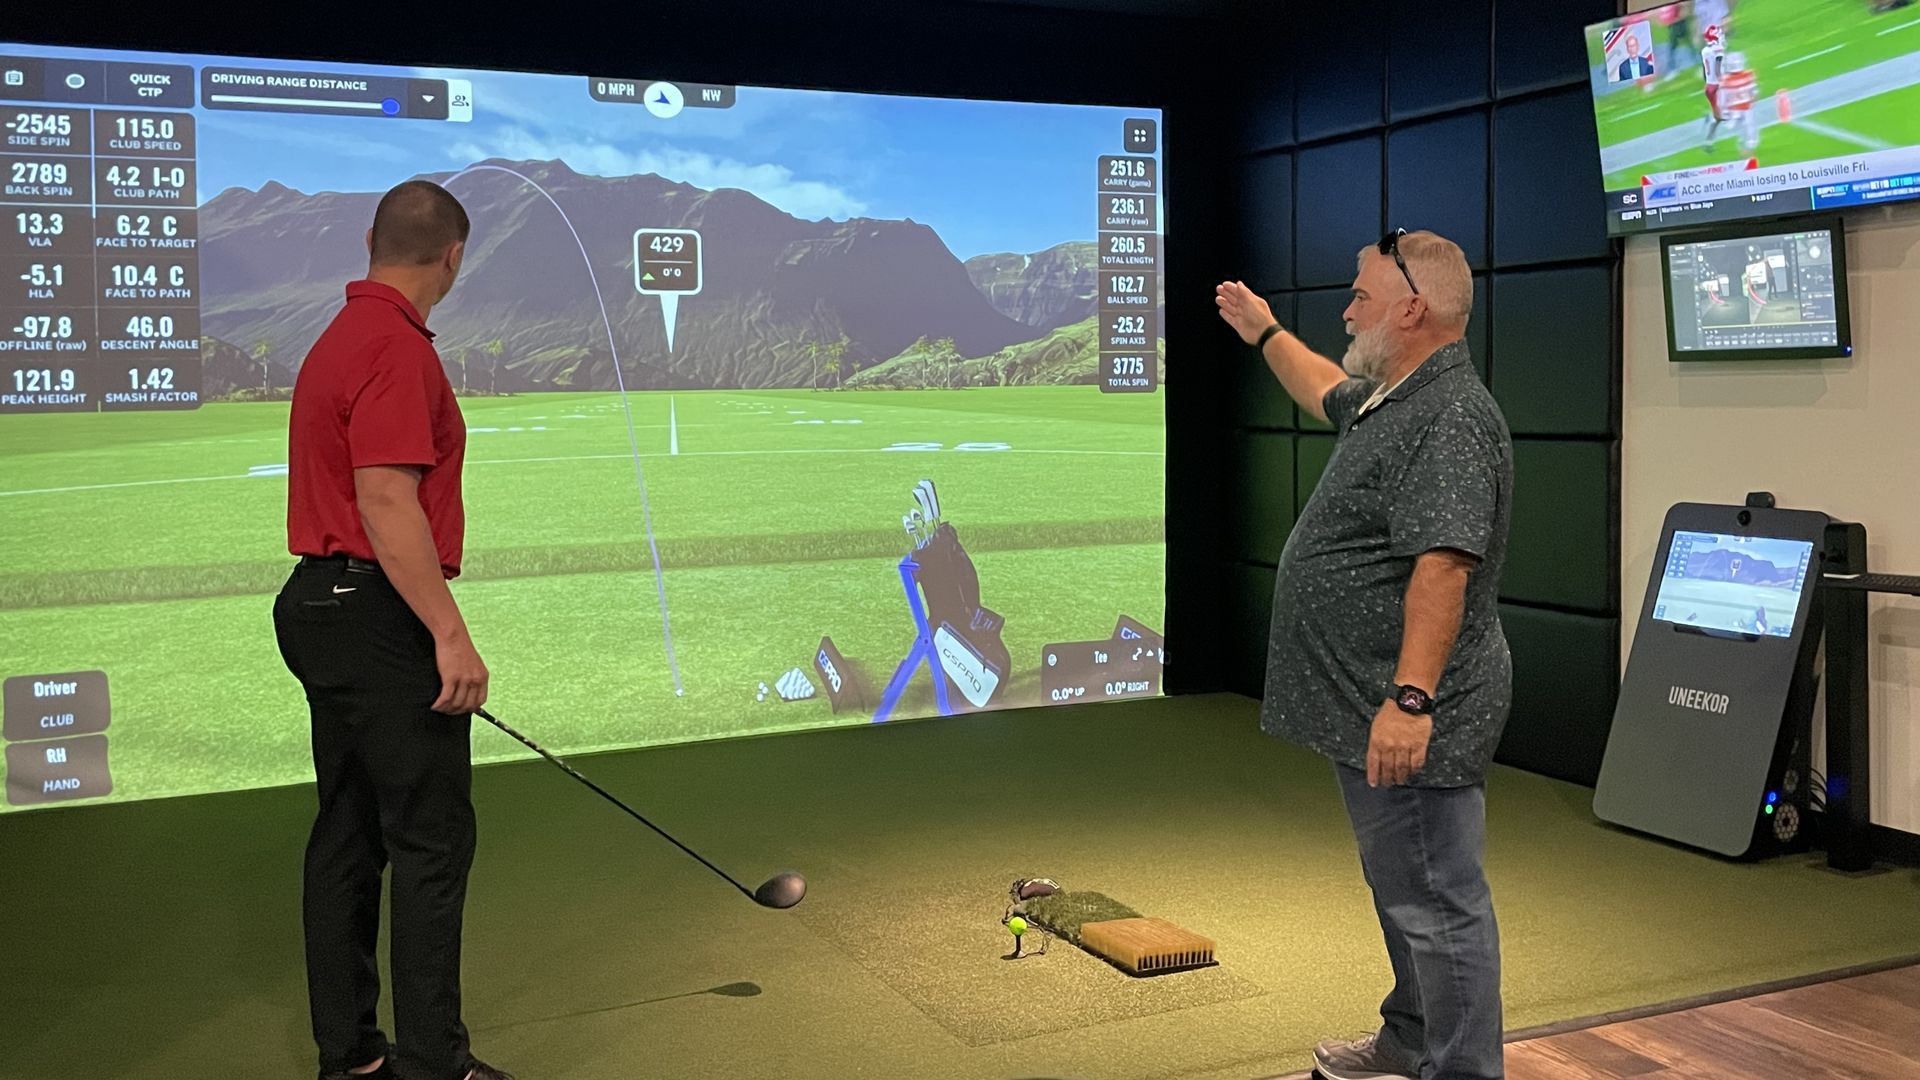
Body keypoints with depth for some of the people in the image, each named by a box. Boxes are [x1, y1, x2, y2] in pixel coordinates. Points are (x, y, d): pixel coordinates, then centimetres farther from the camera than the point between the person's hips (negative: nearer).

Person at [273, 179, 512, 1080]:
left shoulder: (338, 339, 16)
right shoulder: (397, 348, -16)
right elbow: (387, 502, -23)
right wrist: (450, 633, -22)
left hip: (322, 608, 10)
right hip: (382, 619, -10)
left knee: (348, 836, 12)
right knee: (432, 839, -5)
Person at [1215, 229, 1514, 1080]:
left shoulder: (1451, 419, -20)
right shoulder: (1390, 400, 14)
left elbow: (1443, 564, -29)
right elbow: (1328, 393, 38)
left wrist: (1410, 700, -33)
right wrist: (1264, 332, 46)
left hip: (1408, 719, -12)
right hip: (1369, 708, 12)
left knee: (1436, 903, -3)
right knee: (1402, 888, 23)